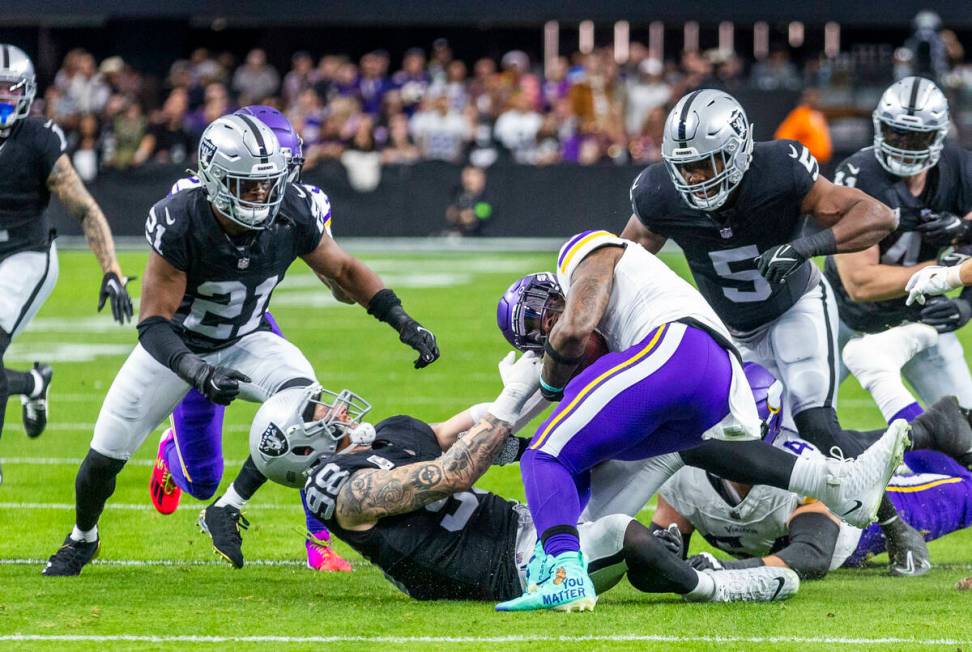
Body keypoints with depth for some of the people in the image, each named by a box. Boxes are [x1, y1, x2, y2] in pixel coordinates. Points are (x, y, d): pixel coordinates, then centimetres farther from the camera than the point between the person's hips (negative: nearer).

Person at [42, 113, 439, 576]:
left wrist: (404, 323, -12)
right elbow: (154, 325, -31)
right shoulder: (180, 224, -34)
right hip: (176, 345, -2)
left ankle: (228, 511, -13)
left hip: (244, 342, 2)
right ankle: (83, 538, 36)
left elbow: (343, 270, -4)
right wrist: (195, 371, -49)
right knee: (104, 459, 3)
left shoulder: (291, 215, -23)